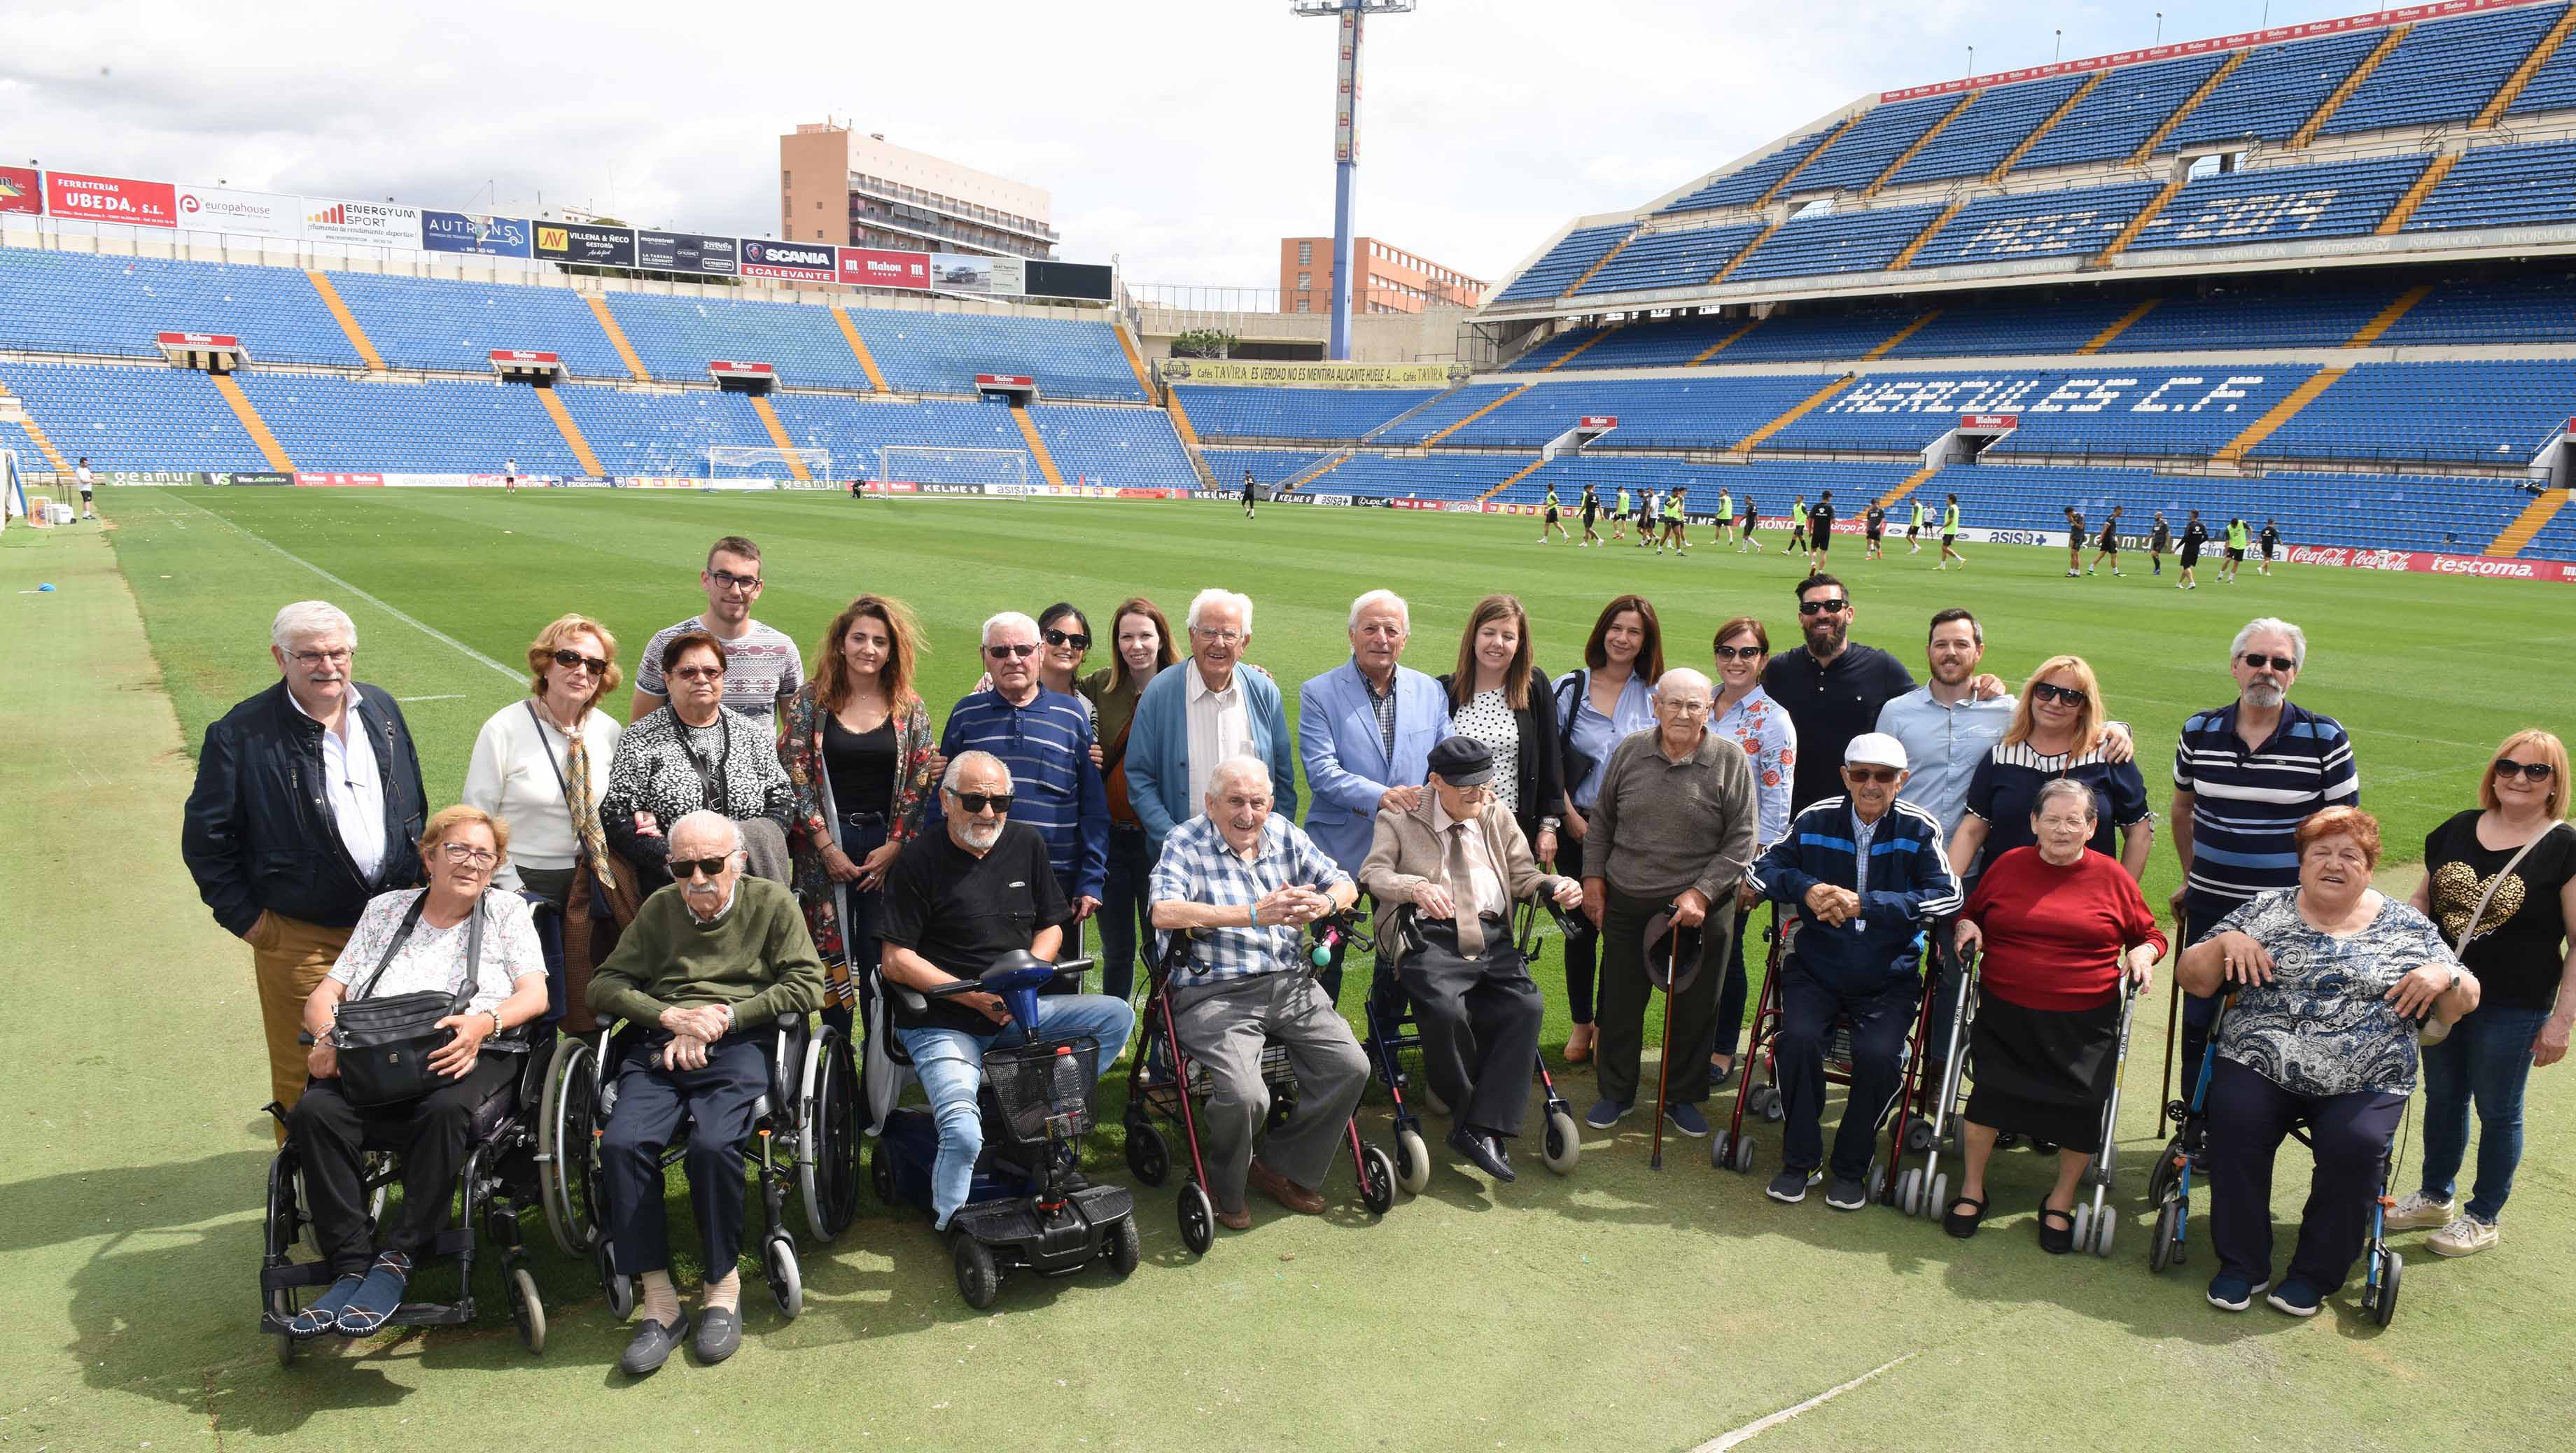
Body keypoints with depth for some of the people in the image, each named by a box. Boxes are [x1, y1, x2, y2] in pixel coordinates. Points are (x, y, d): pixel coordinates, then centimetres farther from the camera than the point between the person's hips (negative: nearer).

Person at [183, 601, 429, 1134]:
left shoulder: (381, 709, 5)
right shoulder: (241, 734, -10)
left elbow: (414, 805, 16)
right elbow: (205, 838, -5)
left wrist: (417, 880, 12)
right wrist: (245, 917, -6)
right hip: (300, 939, -4)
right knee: (304, 1075, 6)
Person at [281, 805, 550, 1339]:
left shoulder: (506, 910, 15)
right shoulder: (385, 909, 21)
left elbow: (535, 994, 2)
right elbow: (326, 994, 15)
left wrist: (485, 1022, -19)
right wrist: (327, 1036, -8)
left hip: (467, 1059, -2)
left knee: (446, 1109, -37)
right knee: (314, 1111, -29)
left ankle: (397, 1260, -24)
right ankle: (351, 1266, -22)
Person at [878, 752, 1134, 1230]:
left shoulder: (1027, 844, 8)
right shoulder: (919, 860, -6)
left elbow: (1051, 927, 14)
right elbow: (897, 961, -8)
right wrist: (973, 996, -15)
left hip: (1017, 1012, 5)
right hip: (941, 1023, -5)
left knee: (1116, 1016, -14)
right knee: (963, 1135, -25)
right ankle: (950, 1231, 2)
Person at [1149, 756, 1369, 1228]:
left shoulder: (1285, 835, 13)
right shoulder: (1185, 844, -4)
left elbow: (1345, 886, 14)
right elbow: (1164, 912, -22)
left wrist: (1324, 902, -13)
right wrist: (1254, 914, -26)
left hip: (1290, 985, 6)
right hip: (1216, 993, -6)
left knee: (1351, 1067, -11)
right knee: (1243, 1095, -26)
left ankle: (1280, 1166, 10)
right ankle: (1225, 1188, 7)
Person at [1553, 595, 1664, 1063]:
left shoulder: (1656, 696, 4)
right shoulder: (1569, 689, 2)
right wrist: (1570, 816, -6)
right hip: (1580, 826, 0)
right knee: (1580, 925, 7)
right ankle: (1580, 1022, 22)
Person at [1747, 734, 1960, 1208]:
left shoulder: (1918, 829, -5)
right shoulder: (1816, 819, 1)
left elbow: (1948, 895, -15)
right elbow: (1762, 871, 5)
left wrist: (1865, 904, -24)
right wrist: (1806, 889, -17)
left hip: (1888, 978, -1)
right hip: (1815, 969, 1)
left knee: (1878, 1053, -26)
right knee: (1799, 1038, -25)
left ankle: (1852, 1167, 0)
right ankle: (1800, 1159, -3)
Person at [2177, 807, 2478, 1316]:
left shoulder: (2408, 927, 11)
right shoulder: (2264, 910, 10)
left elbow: (2461, 1003, 11)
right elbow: (2192, 978, 8)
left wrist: (2444, 977, -9)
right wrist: (2225, 942, -10)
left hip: (2364, 1084, 0)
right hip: (2259, 1067, 0)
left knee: (2355, 1146, -27)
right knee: (2235, 1124, -26)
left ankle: (2315, 1274, -5)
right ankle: (2242, 1265, -8)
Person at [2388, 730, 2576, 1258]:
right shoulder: (2458, 830, 3)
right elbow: (2423, 901, 12)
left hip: (2513, 1009, -4)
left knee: (2497, 1111, 10)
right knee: (2442, 1097, 18)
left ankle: (2485, 1217, 27)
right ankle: (2435, 1197, 36)